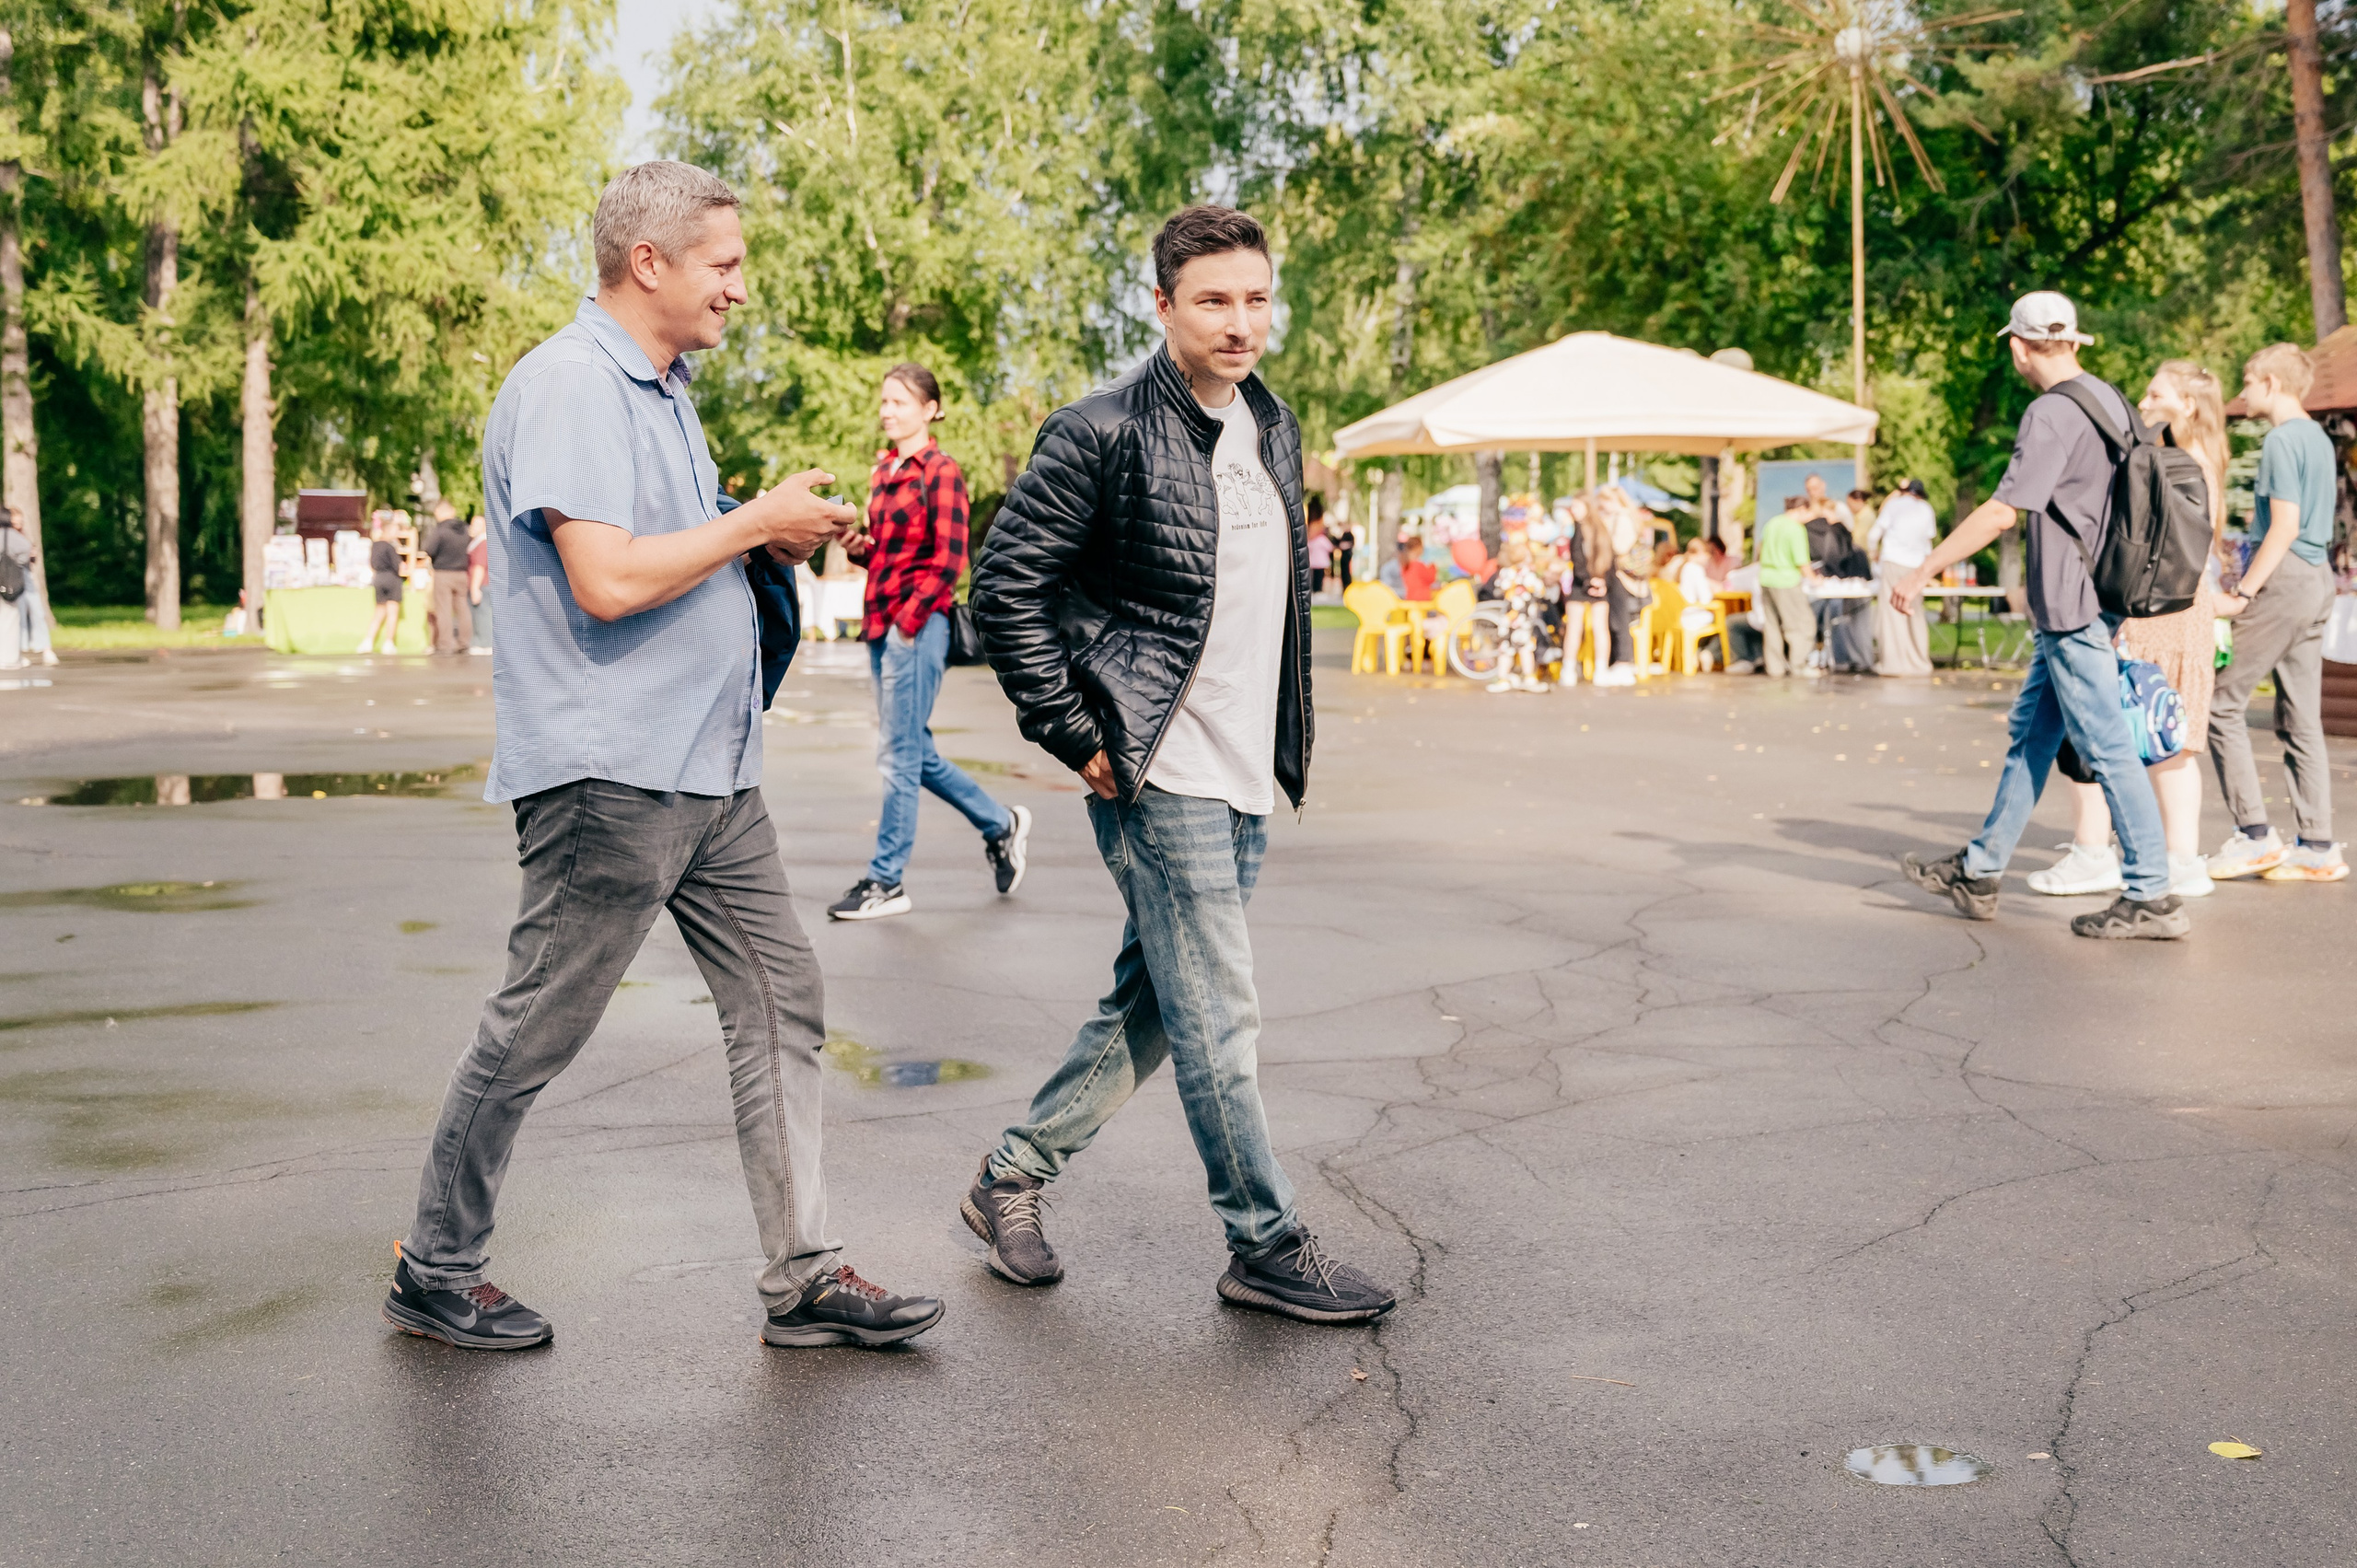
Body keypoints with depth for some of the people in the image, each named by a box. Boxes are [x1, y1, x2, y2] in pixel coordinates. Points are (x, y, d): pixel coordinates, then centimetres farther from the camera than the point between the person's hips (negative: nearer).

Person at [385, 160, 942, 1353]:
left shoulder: (661, 390, 18)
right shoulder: (568, 386, -13)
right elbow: (607, 581, -24)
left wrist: (772, 547, 7)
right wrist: (757, 524, -12)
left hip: (709, 770, 10)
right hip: (608, 773, -10)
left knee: (780, 1005, 7)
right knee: (533, 1032, 2)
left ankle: (802, 1278, 12)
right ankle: (435, 1269, 18)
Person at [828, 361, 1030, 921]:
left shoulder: (941, 471, -7)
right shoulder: (883, 471, 16)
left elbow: (948, 561, -12)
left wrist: (908, 620, -16)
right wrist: (859, 546, 4)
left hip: (919, 624, -9)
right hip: (883, 623, 9)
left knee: (900, 756, -4)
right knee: (914, 752, 13)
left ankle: (885, 882, 2)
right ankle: (1001, 824, 30)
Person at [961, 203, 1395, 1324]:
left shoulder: (1275, 429, 13)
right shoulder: (1104, 433, -11)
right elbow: (1006, 583, -11)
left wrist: (1285, 743, 15)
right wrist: (1076, 736, -12)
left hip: (1245, 777, 8)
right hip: (1157, 772, -8)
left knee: (1151, 1008, 13)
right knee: (1218, 1019, -3)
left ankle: (1013, 1177, 27)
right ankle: (1267, 1250, 9)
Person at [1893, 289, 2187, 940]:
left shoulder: (2052, 414, -17)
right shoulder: (2109, 399, 12)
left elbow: (2002, 512, -23)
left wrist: (1922, 573, -18)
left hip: (2072, 611, -10)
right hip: (2080, 608, 10)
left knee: (2107, 749, -5)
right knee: (2029, 735, 15)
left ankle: (2152, 898, -1)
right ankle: (1979, 874, 23)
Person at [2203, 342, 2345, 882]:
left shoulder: (2282, 439, -11)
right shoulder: (2320, 438, 17)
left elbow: (2285, 527, -18)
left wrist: (2241, 593, -17)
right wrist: (2251, 558, 18)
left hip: (2283, 580, -9)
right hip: (2319, 579, 9)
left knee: (2223, 703, -4)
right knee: (2301, 718, 8)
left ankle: (2254, 835, -6)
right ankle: (2317, 847, 8)